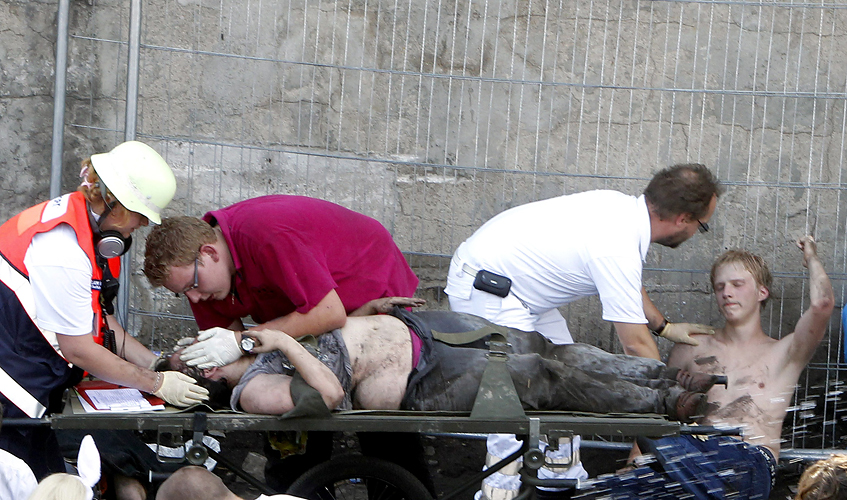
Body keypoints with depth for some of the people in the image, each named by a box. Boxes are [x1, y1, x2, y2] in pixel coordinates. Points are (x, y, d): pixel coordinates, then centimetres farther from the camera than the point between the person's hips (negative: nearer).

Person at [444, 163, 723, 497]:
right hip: (483, 289, -10)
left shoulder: (622, 206, -1)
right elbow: (636, 345, -22)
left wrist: (664, 326, 28)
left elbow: (628, 286, 21)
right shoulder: (618, 248, -28)